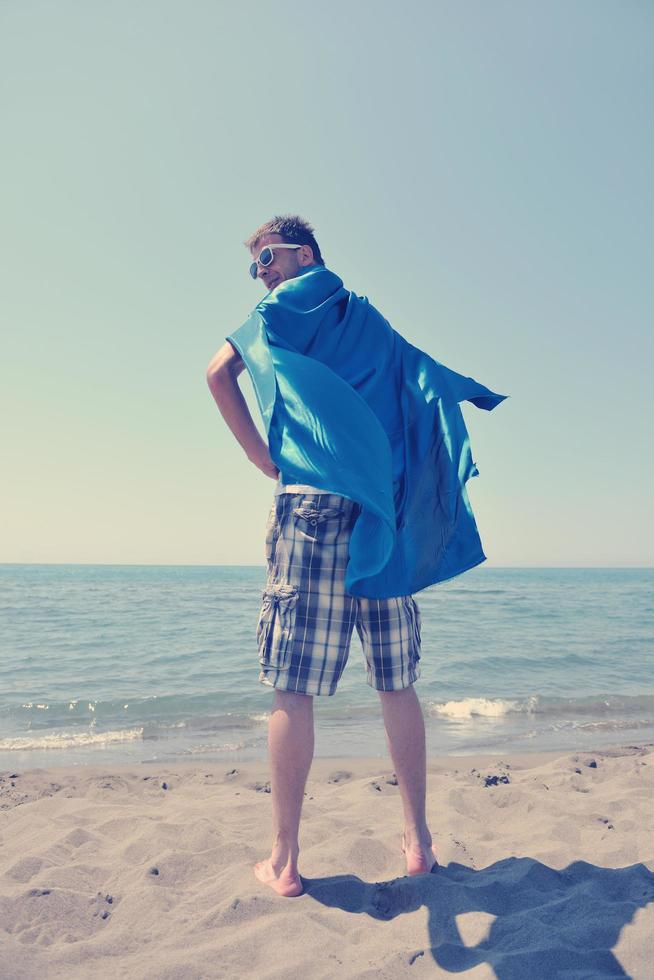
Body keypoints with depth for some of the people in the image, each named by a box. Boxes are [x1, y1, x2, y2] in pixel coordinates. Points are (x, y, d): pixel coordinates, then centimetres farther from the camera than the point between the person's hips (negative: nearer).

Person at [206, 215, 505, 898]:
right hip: (386, 516, 5)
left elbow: (219, 374, -3)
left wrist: (262, 457, 1)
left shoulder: (290, 303, 10)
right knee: (397, 687, 9)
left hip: (312, 506, -5)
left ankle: (284, 861, 4)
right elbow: (435, 390, 18)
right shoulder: (371, 322, 24)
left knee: (293, 689, -2)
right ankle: (418, 841, 17)